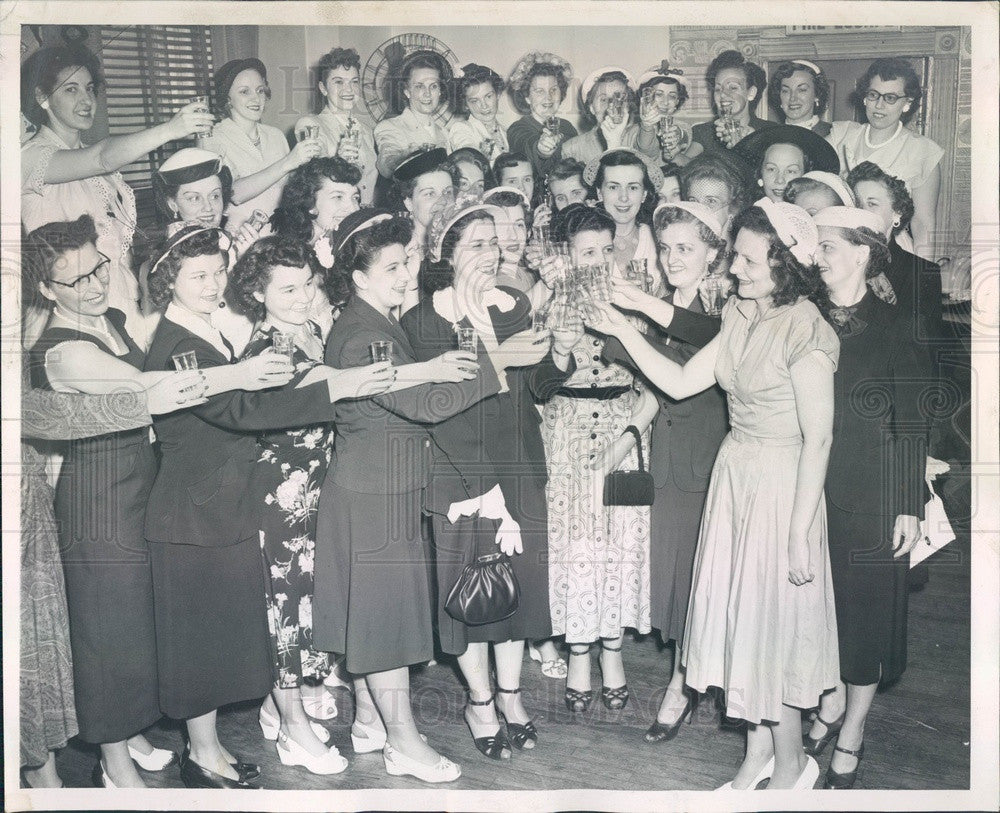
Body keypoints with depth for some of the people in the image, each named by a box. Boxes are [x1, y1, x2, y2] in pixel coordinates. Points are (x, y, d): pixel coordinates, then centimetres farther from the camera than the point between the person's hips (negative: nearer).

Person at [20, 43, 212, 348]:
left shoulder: (88, 154, 16)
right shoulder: (33, 156, -8)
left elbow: (122, 236, 11)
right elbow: (102, 158, -29)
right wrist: (171, 129, -41)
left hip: (121, 304, 7)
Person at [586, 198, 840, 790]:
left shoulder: (805, 328, -18)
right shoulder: (740, 317, 6)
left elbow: (818, 438, -18)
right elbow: (680, 383, 6)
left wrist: (800, 532, -19)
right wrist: (624, 332, -3)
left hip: (782, 482, -7)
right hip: (733, 474, 8)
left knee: (773, 619, 5)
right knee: (739, 614, 14)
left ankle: (792, 763, 26)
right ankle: (759, 749, 32)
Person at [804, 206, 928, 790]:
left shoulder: (896, 327, -5)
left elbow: (913, 427, -5)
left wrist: (911, 507, -9)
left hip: (874, 496, -4)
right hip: (818, 490, 4)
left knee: (867, 607, 5)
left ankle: (851, 738, 19)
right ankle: (833, 703, 32)